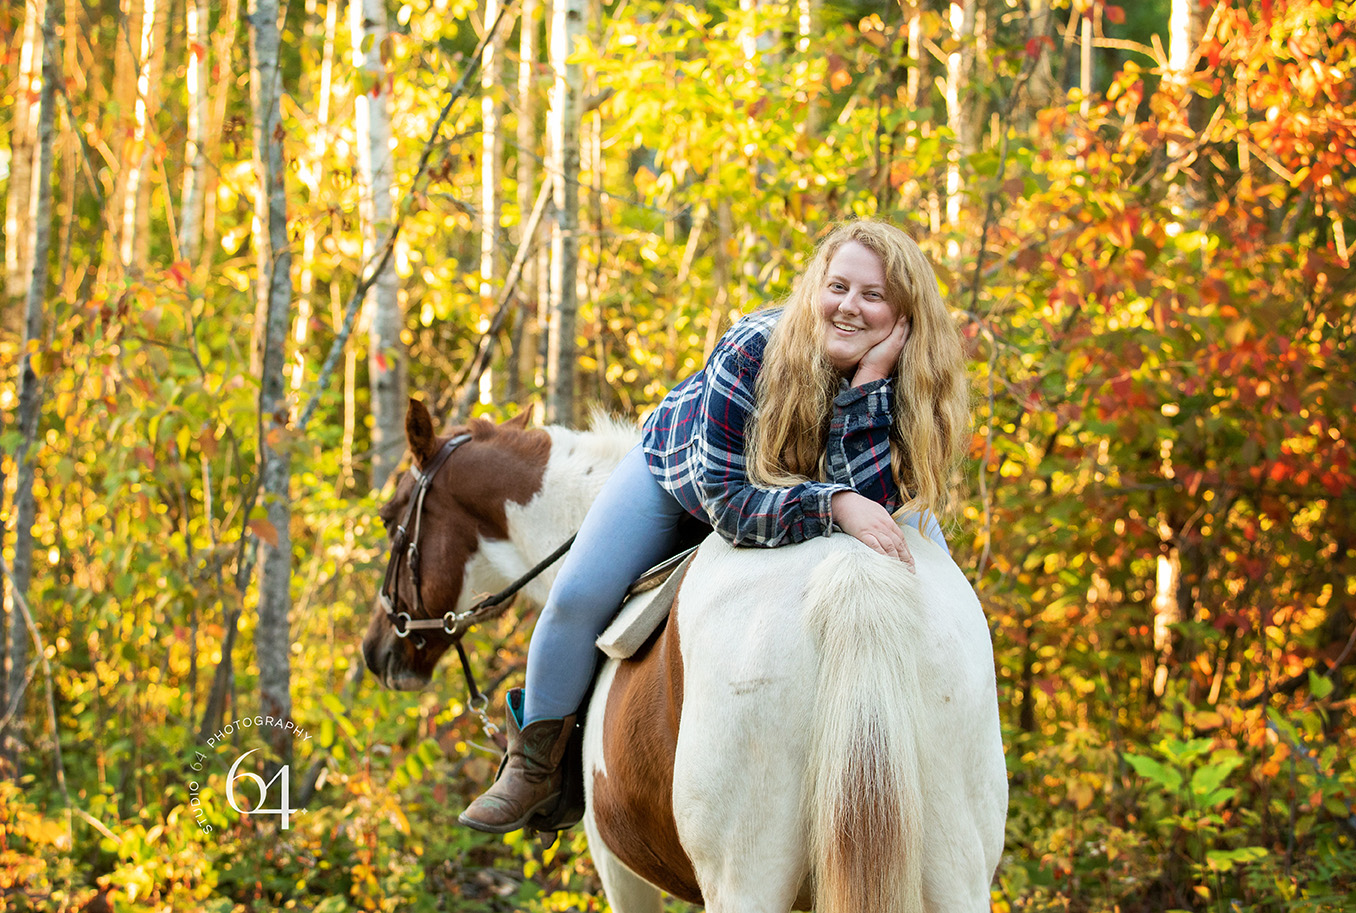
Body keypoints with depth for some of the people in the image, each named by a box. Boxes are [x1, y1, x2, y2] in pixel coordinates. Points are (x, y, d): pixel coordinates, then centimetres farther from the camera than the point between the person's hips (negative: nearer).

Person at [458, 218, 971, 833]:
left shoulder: (913, 385, -31)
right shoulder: (753, 349, -41)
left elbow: (868, 496, -41)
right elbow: (726, 498, -44)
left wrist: (868, 387, -49)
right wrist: (834, 505, -57)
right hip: (682, 470, -3)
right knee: (577, 597, -15)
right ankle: (536, 765, 8)